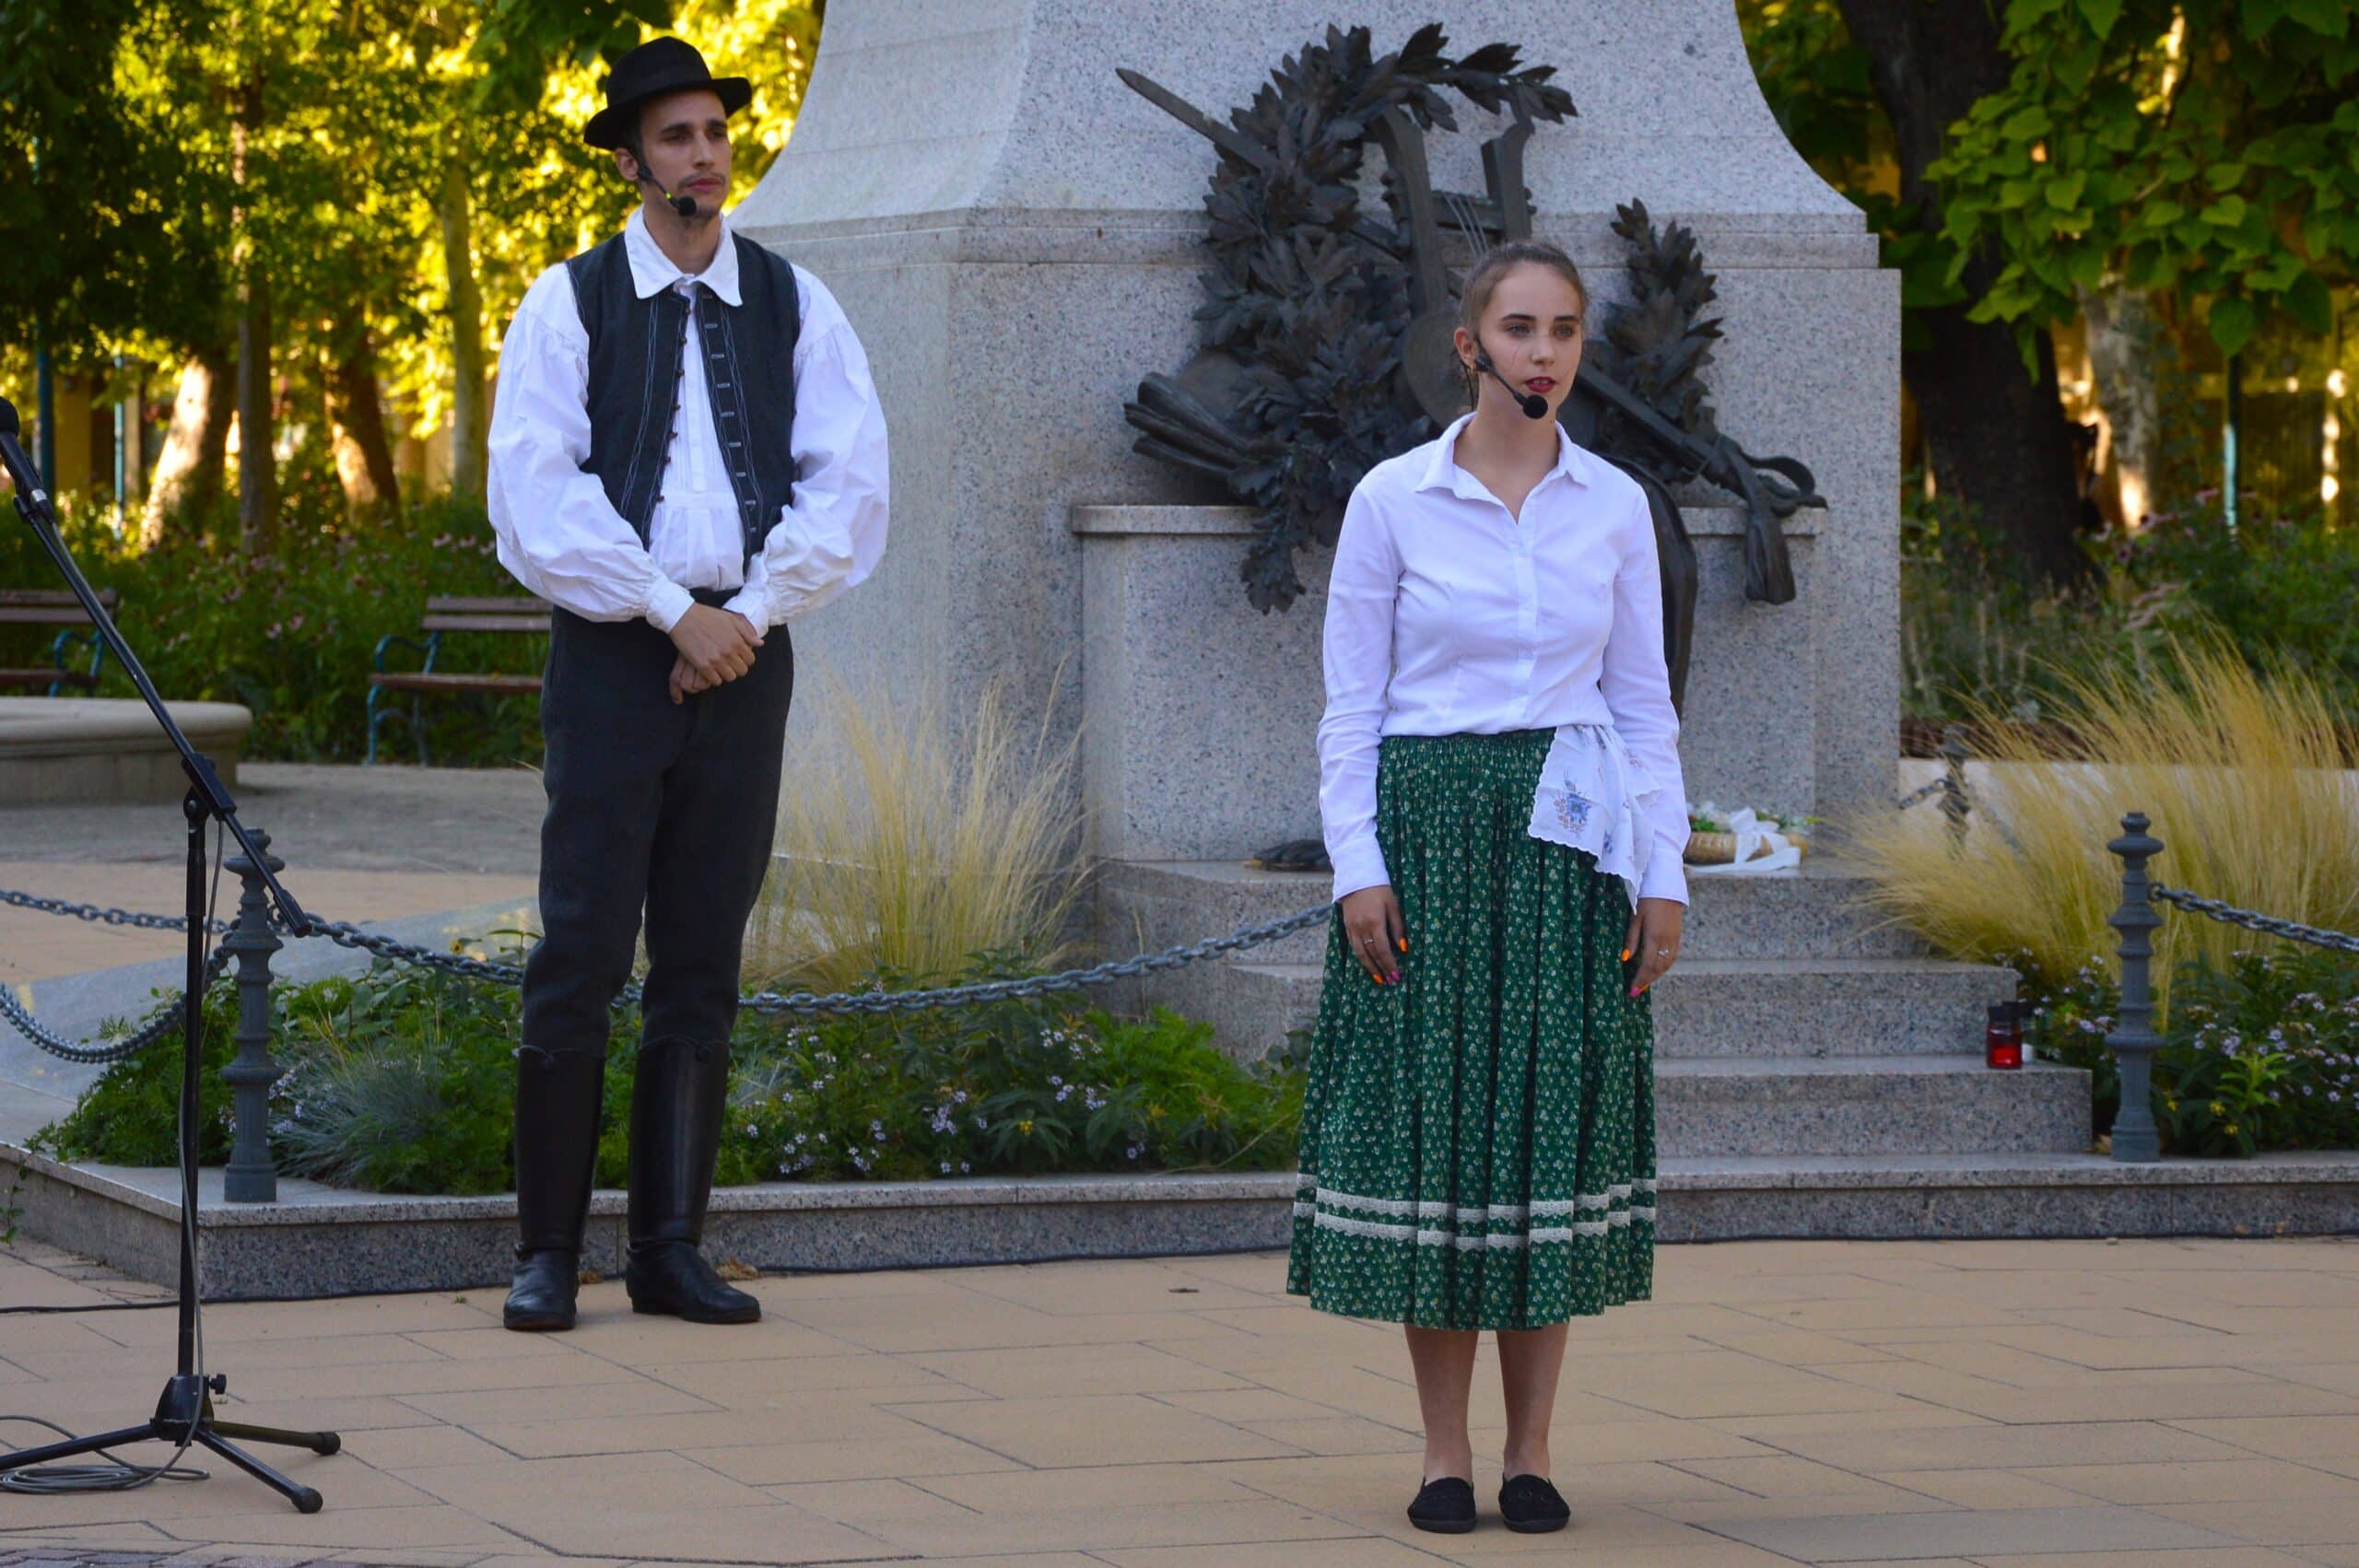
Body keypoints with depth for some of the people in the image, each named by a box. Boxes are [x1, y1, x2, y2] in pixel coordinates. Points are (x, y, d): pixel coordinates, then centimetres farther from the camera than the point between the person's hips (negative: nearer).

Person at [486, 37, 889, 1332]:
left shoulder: (794, 306, 9)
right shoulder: (570, 302, 2)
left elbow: (849, 486, 3)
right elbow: (537, 489, -7)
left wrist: (749, 613, -8)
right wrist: (675, 611, -12)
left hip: (743, 652, 3)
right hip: (611, 652, -3)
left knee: (703, 967, 4)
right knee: (581, 957, -6)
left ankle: (671, 1250, 9)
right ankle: (547, 1251, -2)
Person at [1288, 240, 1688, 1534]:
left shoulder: (1614, 506, 7)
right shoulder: (1393, 500, 0)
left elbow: (1644, 703, 9)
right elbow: (1350, 705, 1)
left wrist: (1664, 878, 3)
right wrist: (1357, 869, -7)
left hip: (1568, 841, 2)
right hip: (1429, 830, -2)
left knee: (1553, 1119, 0)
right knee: (1431, 1118, -3)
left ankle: (1532, 1449, 7)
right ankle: (1444, 1450, 5)